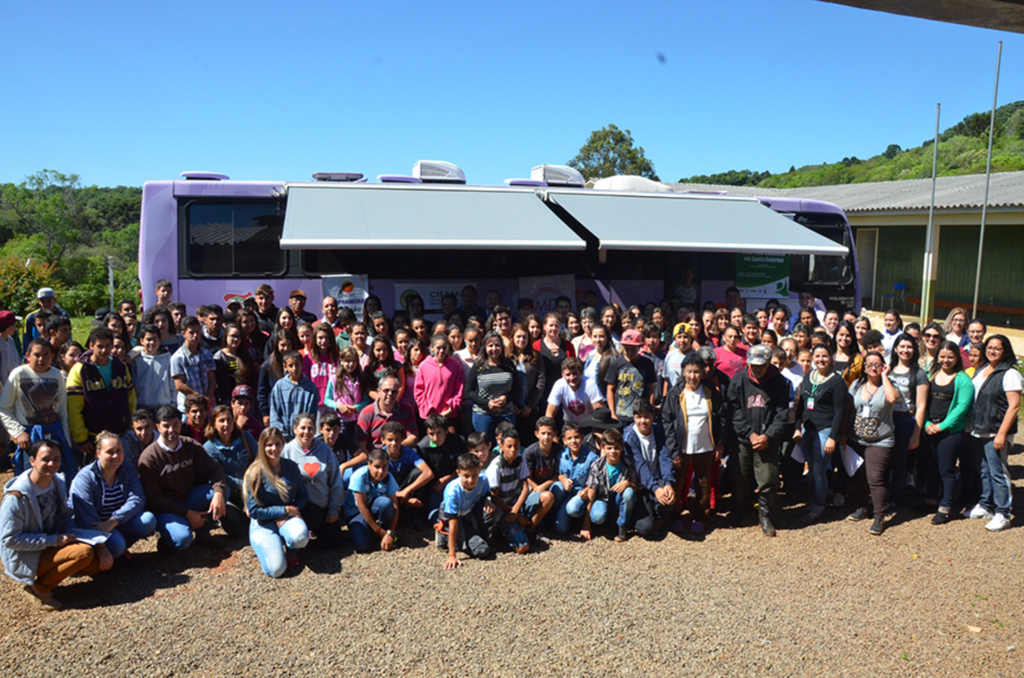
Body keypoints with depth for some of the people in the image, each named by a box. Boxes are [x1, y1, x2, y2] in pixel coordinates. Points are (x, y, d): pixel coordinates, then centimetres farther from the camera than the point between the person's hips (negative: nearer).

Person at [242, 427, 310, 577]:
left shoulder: (291, 467, 2)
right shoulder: (255, 473, -11)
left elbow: (302, 495, 9)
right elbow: (254, 511, -11)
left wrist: (290, 512, -11)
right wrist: (285, 510, -14)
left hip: (288, 518, 3)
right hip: (263, 525, -3)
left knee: (300, 537, -35)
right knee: (276, 569, -23)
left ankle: (290, 551, 4)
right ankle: (263, 545, 11)